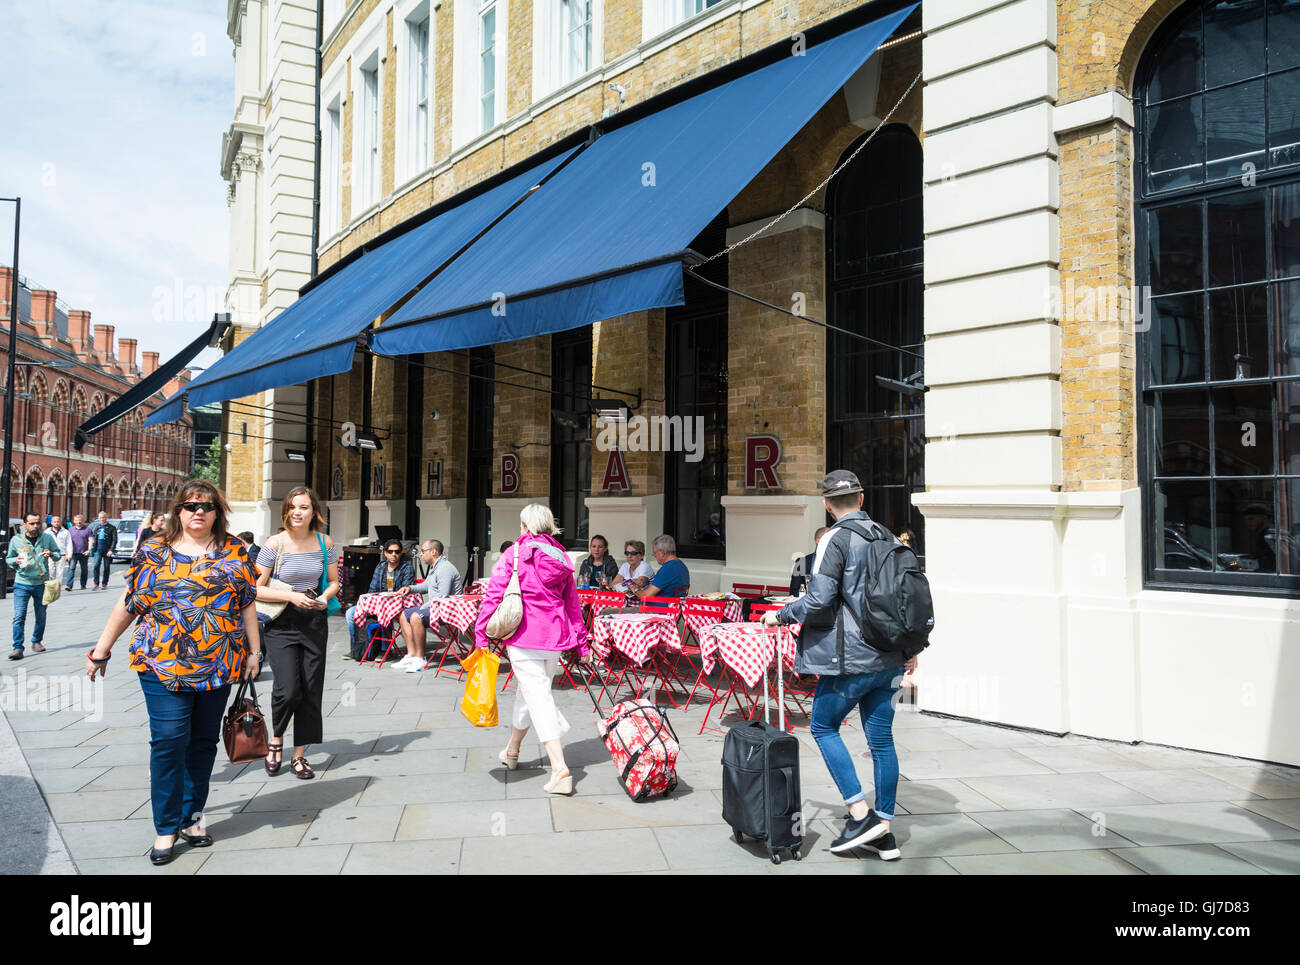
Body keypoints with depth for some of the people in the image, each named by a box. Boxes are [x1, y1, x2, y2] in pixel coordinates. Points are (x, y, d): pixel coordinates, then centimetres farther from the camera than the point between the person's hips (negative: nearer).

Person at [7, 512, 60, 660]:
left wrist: (51, 555, -13)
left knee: (41, 616, 13)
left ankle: (37, 641, 30)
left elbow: (58, 553, 9)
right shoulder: (16, 540, -2)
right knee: (19, 616, -10)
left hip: (42, 583, 1)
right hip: (22, 583, -1)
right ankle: (18, 648, -7)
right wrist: (16, 560, -13)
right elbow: (8, 559, 10)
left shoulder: (47, 538, 0)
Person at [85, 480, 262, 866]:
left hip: (218, 663, 2)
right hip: (164, 662, -2)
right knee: (169, 741, -6)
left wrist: (254, 651, 6)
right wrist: (101, 650, 8)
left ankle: (192, 817, 24)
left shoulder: (234, 551, 6)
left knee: (204, 741, 10)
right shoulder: (155, 549, 4)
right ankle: (166, 827, 8)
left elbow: (247, 603, 8)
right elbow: (128, 603, 7)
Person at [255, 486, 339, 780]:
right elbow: (255, 589, -7)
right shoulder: (275, 544, -9)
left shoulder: (325, 543, 1)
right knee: (288, 689, -13)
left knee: (311, 690, 4)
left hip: (315, 622, 3)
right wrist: (291, 596, -19)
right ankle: (276, 740, 17)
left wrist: (324, 597, -8)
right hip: (281, 623, -3)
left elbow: (334, 581, 13)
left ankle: (299, 755, 19)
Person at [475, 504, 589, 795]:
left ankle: (560, 770, -14)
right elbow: (572, 602, 14)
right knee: (528, 692, 21)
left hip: (524, 634, -5)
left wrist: (481, 635, -5)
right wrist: (581, 641, 20)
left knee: (538, 698, -6)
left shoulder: (515, 554, -4)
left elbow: (494, 596, -9)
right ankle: (511, 752, 42)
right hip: (555, 635, 6)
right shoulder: (561, 558, 10)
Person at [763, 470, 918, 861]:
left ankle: (860, 814, 3)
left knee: (823, 726, 8)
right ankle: (884, 831, 19)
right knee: (881, 738, 11)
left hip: (852, 657, -7)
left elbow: (818, 601, -18)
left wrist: (780, 615, -2)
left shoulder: (835, 539, -12)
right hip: (888, 657, 7)